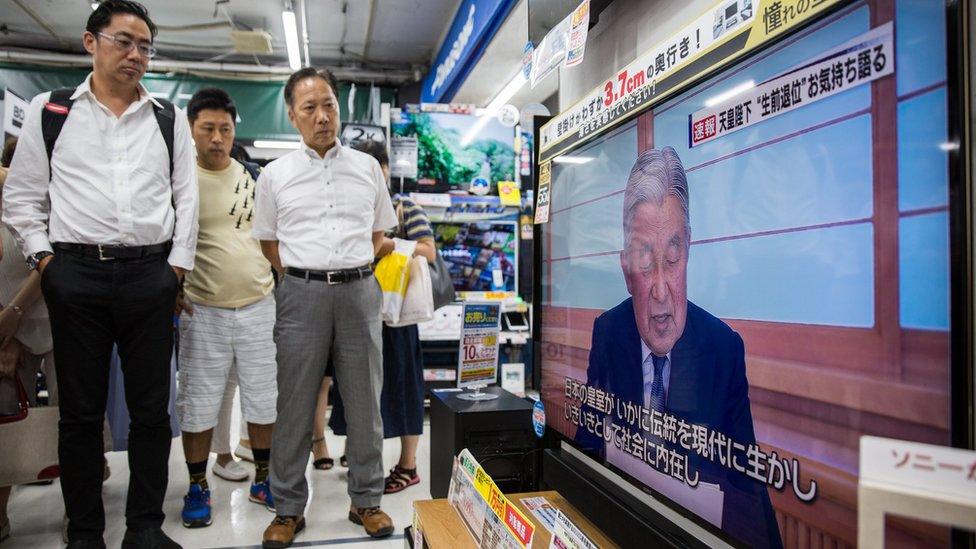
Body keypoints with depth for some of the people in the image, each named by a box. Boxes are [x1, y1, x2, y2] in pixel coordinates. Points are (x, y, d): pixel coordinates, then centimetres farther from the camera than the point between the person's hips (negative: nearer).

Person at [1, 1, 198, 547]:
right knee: (80, 411, 8)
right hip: (75, 275, 0)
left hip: (150, 275, 1)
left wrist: (177, 265, 2)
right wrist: (44, 258, 0)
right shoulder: (49, 111, 8)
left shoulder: (170, 118, 10)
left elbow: (187, 198, 9)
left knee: (151, 409, 6)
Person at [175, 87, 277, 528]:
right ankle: (197, 487, 25)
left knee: (265, 399, 10)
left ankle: (262, 480, 27)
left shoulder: (253, 178, 7)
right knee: (198, 404, 7)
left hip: (259, 305, 3)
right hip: (203, 310, -3)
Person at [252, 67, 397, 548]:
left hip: (358, 290, 1)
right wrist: (300, 278, 2)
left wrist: (357, 271, 5)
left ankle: (366, 501, 21)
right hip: (302, 292, -1)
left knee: (365, 402, 6)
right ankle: (289, 508, 18)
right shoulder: (275, 175, 7)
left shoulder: (367, 167, 10)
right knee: (295, 404, 3)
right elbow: (268, 241, 13)